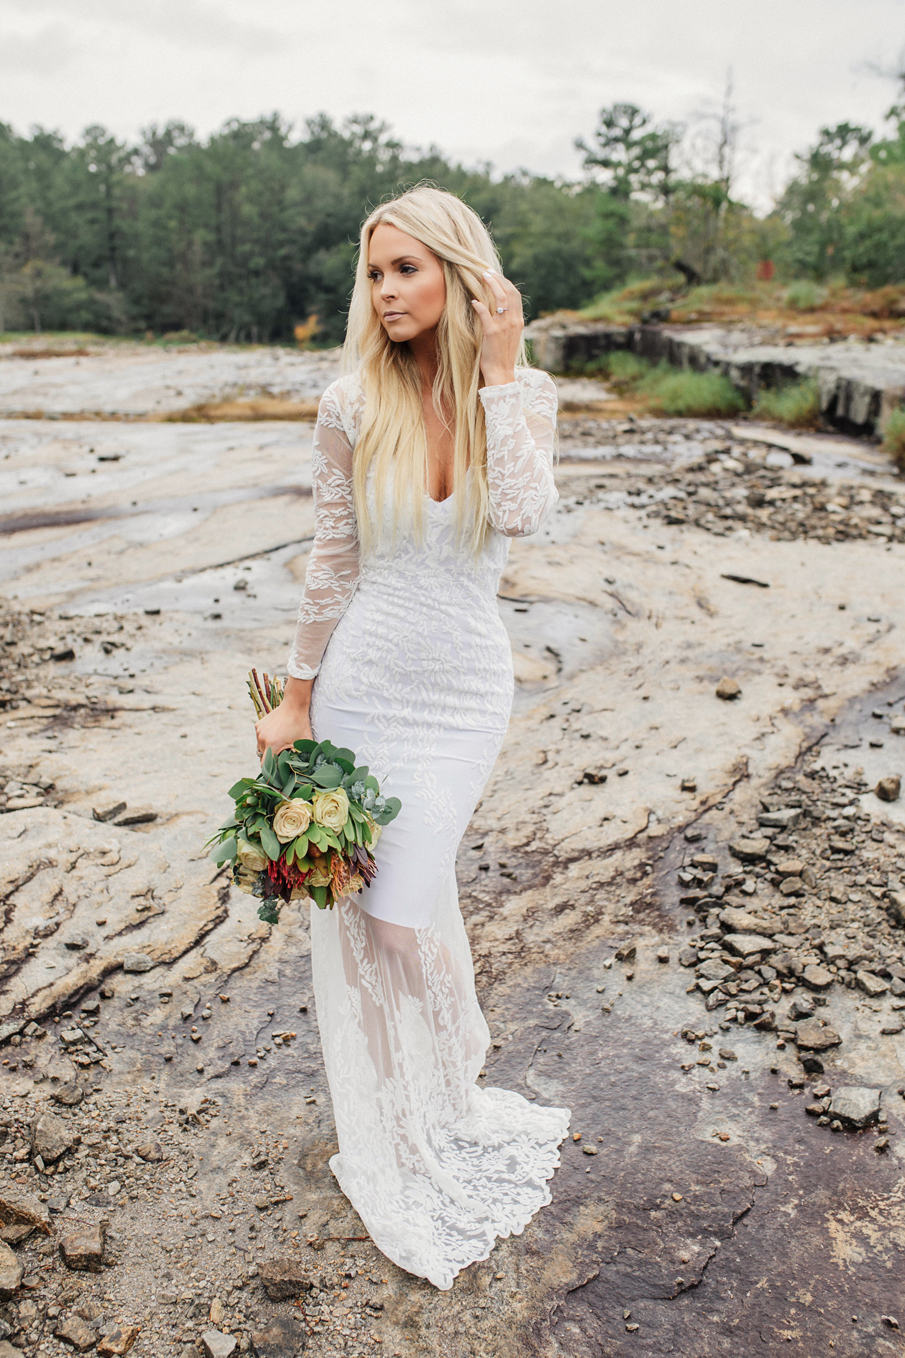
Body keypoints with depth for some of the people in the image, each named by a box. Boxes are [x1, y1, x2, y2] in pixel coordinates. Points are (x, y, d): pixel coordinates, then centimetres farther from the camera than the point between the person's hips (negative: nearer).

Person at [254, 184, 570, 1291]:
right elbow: (333, 563, 1)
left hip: (462, 693, -1)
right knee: (354, 903, 10)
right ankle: (390, 1133, 39)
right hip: (358, 683, 1)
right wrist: (296, 699, 3)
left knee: (404, 909, 0)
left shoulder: (522, 395, -3)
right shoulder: (354, 405, -3)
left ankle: (441, 1107, 35)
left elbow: (520, 513, -24)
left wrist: (498, 368, -17)